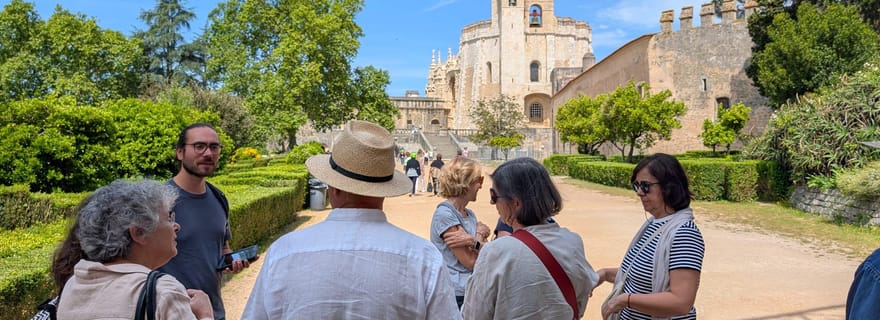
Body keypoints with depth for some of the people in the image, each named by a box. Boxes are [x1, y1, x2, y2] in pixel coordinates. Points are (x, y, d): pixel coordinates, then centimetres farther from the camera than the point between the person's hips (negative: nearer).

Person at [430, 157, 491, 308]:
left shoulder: (470, 214, 8)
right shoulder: (444, 214, -18)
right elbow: (471, 262, -20)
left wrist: (481, 236, -14)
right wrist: (480, 236, -3)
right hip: (456, 294, -8)